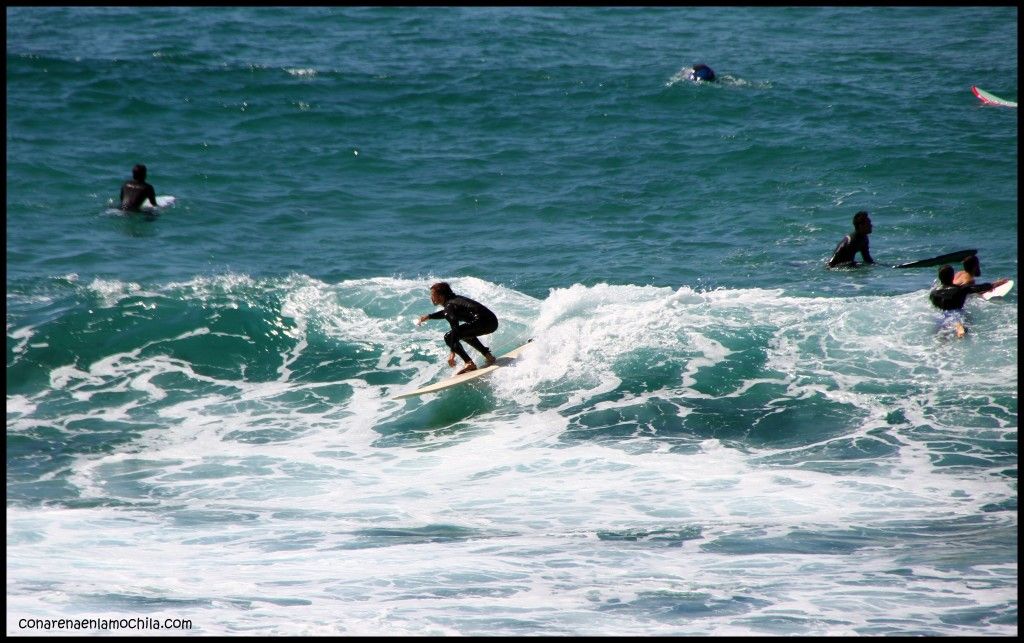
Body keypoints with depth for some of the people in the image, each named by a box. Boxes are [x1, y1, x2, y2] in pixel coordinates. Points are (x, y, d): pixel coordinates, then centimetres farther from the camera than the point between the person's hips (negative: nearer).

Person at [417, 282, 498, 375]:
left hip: (483, 321, -10)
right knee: (465, 333, 36)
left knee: (449, 337, -9)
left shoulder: (450, 305, -8)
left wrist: (453, 352, -24)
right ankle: (488, 355, 30)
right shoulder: (454, 299, 19)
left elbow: (455, 328, -19)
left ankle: (469, 364, -15)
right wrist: (429, 316, 42)